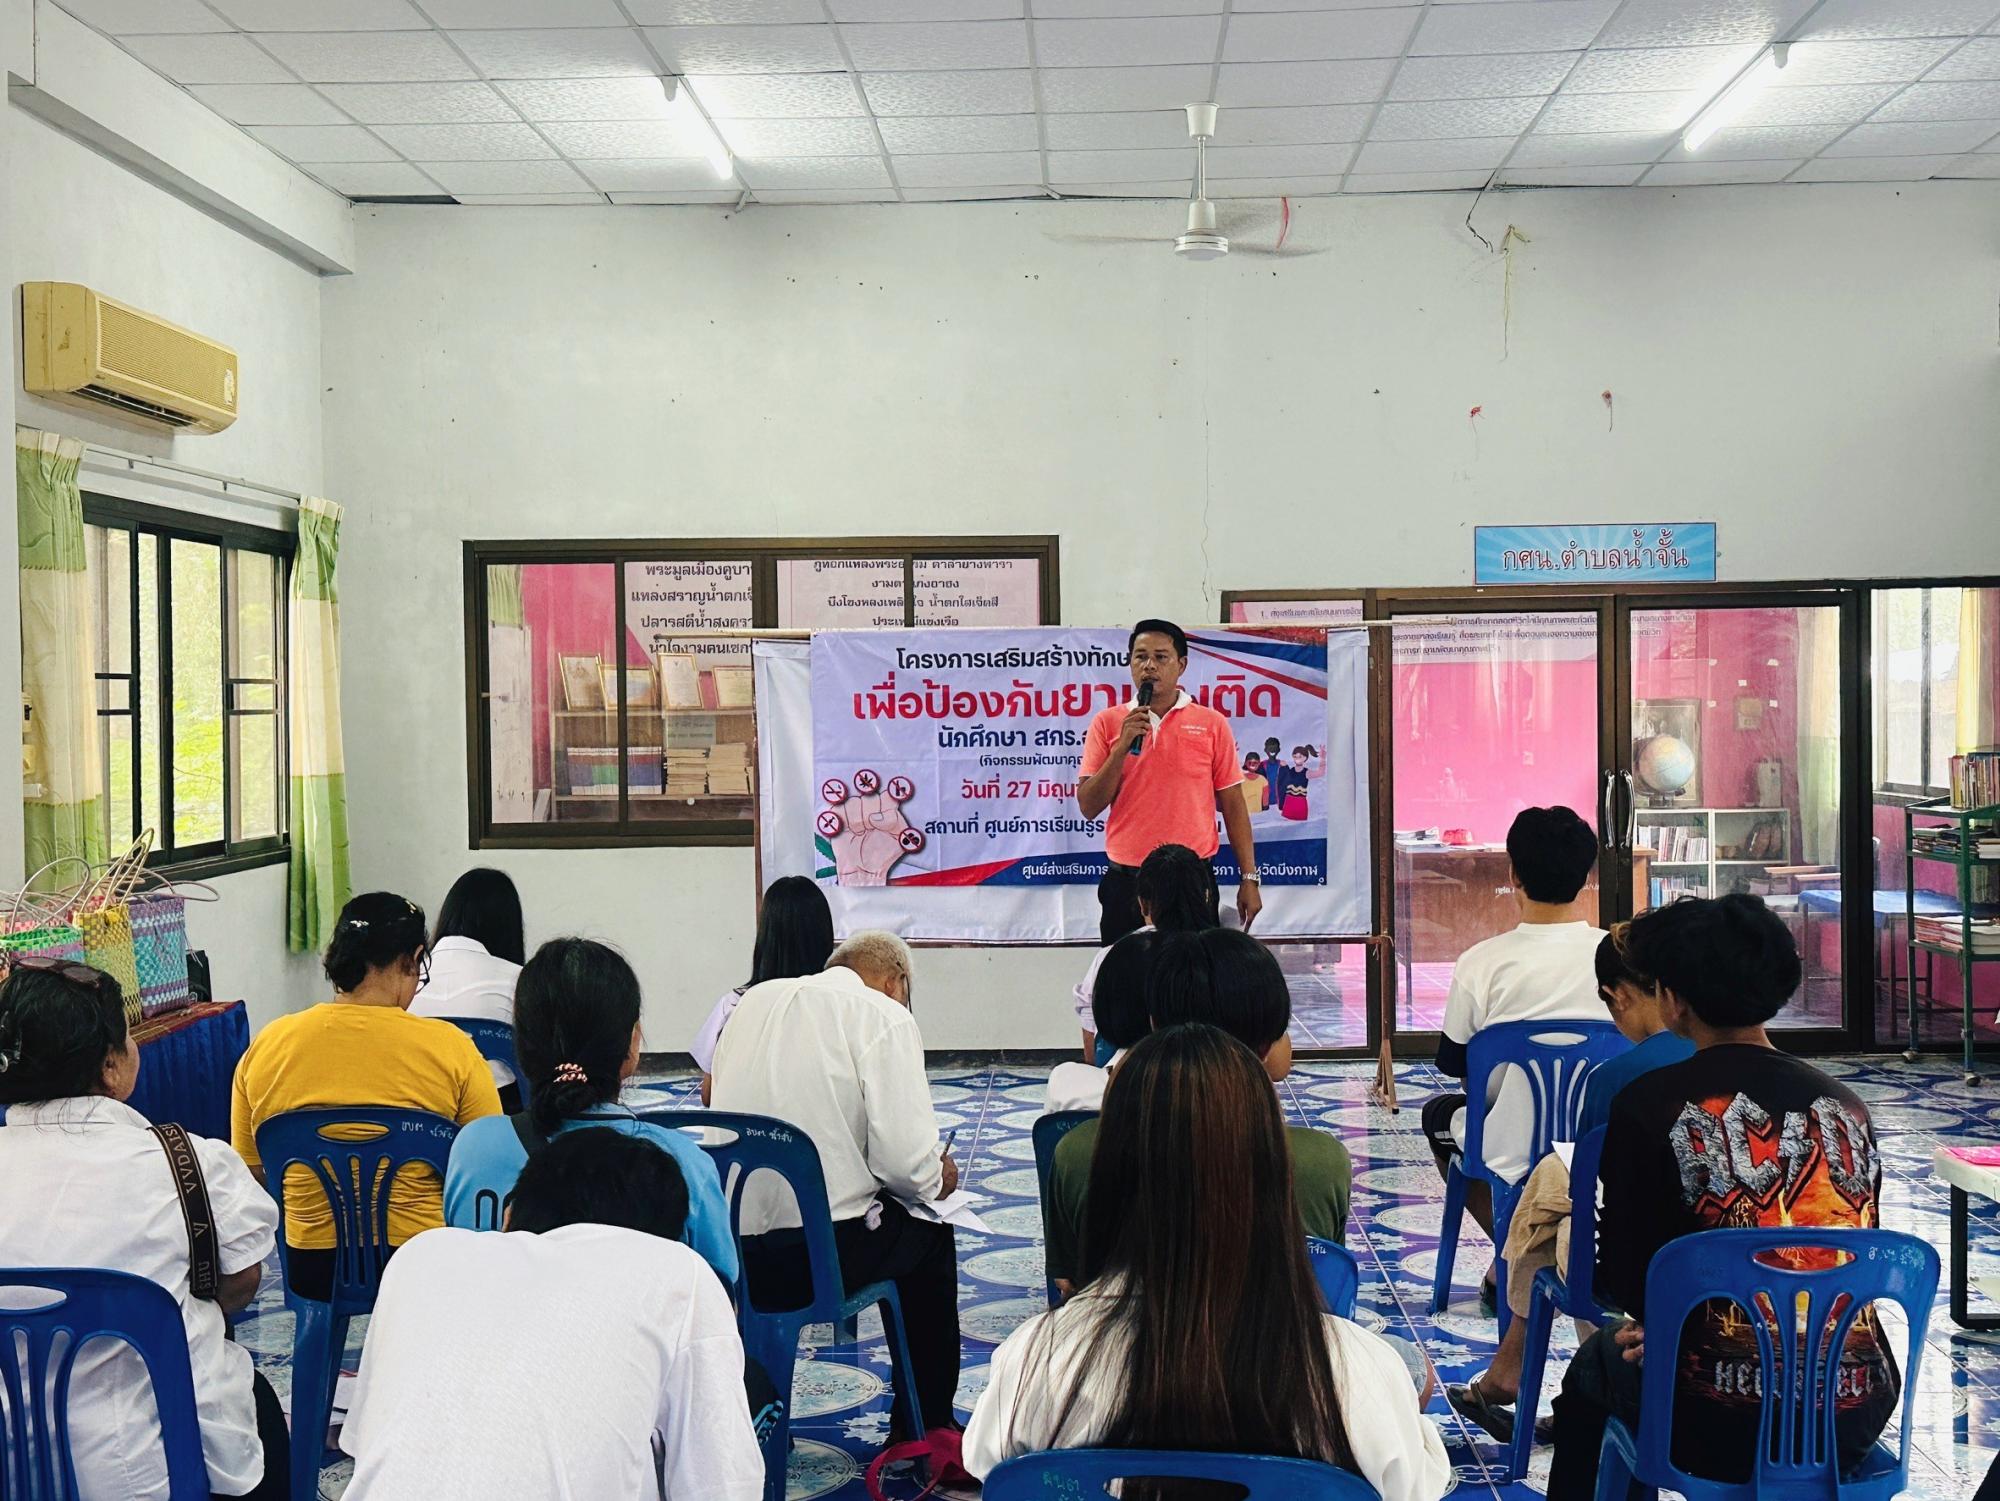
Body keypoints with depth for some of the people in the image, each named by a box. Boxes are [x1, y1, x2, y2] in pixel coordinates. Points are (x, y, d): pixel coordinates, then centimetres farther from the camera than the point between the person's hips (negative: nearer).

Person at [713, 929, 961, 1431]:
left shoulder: (754, 1000, 13)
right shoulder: (885, 1017, -5)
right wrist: (937, 1180, 9)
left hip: (725, 1250, 6)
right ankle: (927, 1430, 34)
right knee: (930, 1234, 24)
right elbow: (906, 1160, -15)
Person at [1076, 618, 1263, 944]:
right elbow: (1088, 807, -2)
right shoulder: (1107, 722, 4)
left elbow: (1232, 805, 5)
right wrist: (1123, 746, -13)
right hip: (1126, 881, 1)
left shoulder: (1212, 724, 3)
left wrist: (1250, 878, 0)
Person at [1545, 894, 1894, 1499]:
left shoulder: (1650, 1104, -12)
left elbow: (1623, 1283, -8)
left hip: (1723, 1430, -4)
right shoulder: (1847, 1107, 2)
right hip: (1855, 1421, 5)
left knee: (1596, 1362, 28)